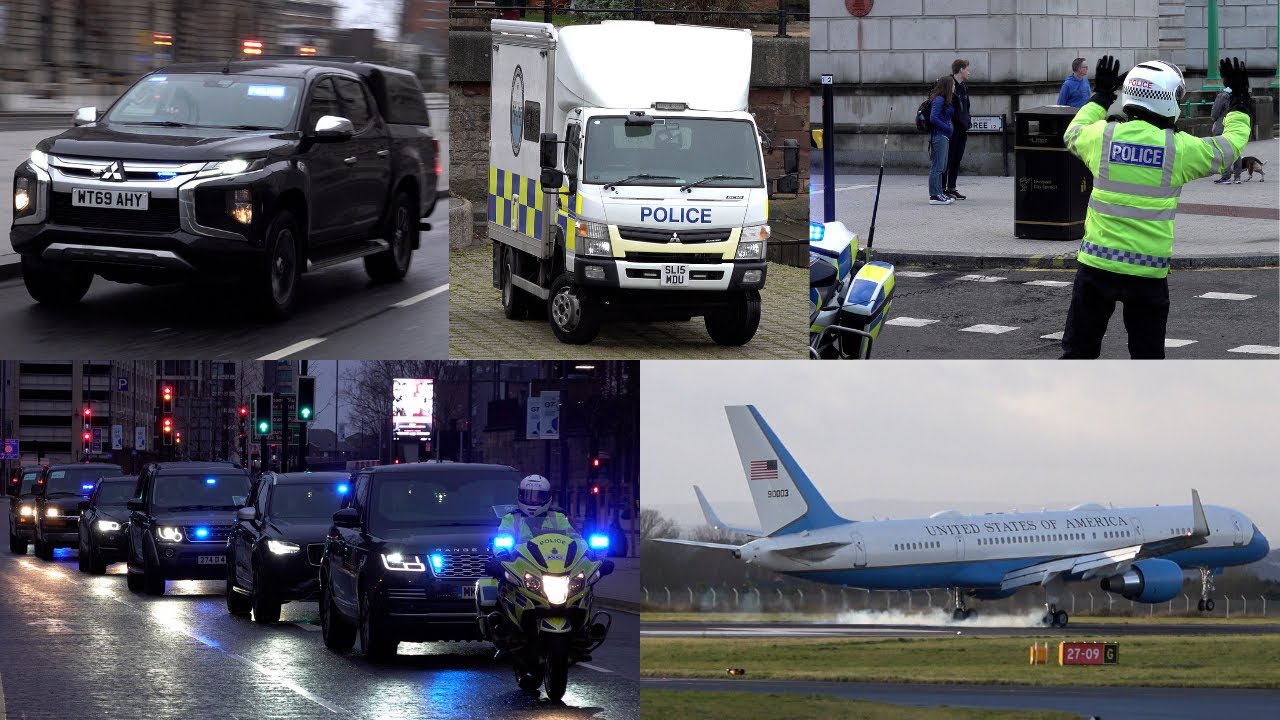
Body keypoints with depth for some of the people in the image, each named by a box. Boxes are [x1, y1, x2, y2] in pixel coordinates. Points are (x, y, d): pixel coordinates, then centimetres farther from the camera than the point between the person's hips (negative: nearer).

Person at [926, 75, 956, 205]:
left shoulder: (946, 101, 16)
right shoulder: (939, 100, -14)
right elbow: (933, 119, -21)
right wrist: (948, 128, -16)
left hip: (944, 137, 10)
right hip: (939, 136, -10)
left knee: (942, 168, 15)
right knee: (937, 167, -8)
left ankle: (939, 193, 21)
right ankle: (934, 196, -7)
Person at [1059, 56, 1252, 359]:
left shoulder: (1102, 136, -2)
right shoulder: (1178, 148, -7)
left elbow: (1073, 133, 23)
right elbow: (1230, 146, 10)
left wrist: (1099, 97, 36)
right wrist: (1240, 101, 25)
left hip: (1097, 263, 2)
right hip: (1148, 274, -2)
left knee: (1078, 351, 9)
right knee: (1148, 357, 11)